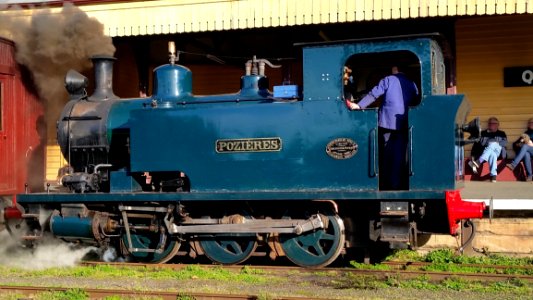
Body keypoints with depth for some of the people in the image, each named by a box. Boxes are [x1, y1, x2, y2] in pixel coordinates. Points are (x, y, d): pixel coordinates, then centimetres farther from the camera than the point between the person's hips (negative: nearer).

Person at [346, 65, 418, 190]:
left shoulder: (387, 80, -2)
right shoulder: (411, 84, 6)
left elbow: (373, 94, -11)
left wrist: (359, 105, -13)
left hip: (387, 121, -1)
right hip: (403, 124, 1)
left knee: (385, 153, 9)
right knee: (399, 154, 6)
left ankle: (384, 183, 13)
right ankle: (396, 183, 5)